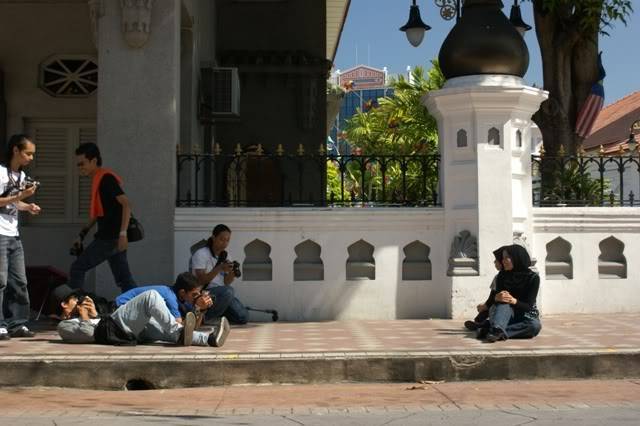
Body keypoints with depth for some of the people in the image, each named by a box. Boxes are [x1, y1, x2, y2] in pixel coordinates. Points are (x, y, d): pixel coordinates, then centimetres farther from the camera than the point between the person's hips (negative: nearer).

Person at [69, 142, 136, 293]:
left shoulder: (106, 178, -13)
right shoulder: (98, 179, 16)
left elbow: (126, 204, -22)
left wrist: (123, 233, -28)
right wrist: (82, 234, 21)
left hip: (109, 237, -10)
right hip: (113, 237, 10)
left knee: (77, 269, -2)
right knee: (124, 279, 10)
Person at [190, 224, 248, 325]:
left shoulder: (224, 256, 13)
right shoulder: (201, 254, -8)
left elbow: (226, 282, 7)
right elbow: (201, 280, -16)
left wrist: (232, 273, -14)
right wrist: (219, 268, -25)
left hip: (221, 294, 7)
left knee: (243, 317, -9)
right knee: (228, 291, -35)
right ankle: (206, 318, -16)